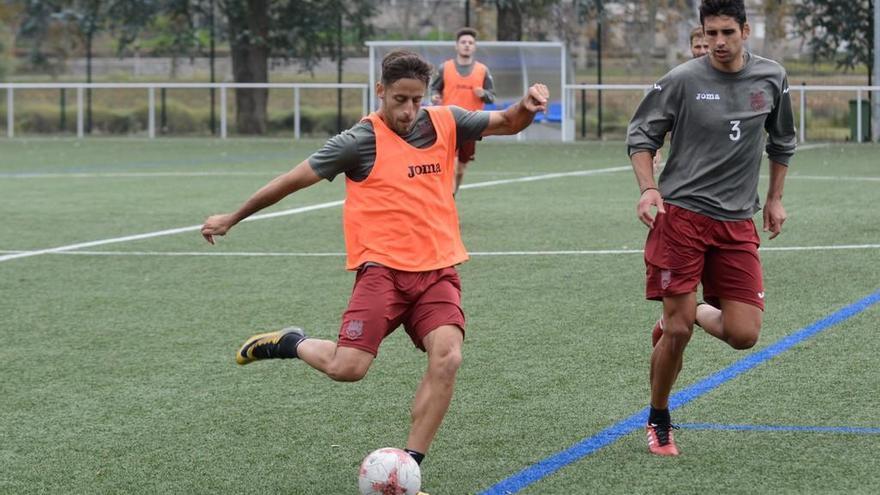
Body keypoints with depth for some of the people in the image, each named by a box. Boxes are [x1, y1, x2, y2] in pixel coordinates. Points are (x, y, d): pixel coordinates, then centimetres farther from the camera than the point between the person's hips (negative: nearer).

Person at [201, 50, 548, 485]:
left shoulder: (444, 123, 6)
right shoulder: (360, 141, -6)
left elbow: (506, 124, 17)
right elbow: (294, 180, 2)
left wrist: (526, 107, -7)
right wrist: (231, 219, 9)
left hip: (438, 269, 3)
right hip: (384, 267, -3)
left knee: (446, 359, -19)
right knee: (346, 368, -17)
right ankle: (290, 344, 18)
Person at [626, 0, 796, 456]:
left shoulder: (771, 78, 5)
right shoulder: (682, 80, -6)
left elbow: (782, 141, 21)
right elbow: (640, 135, 2)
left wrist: (774, 198, 21)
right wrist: (648, 188, -12)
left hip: (737, 223, 3)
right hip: (680, 215, -3)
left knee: (743, 335, -6)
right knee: (677, 331, -6)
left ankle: (692, 314, 27)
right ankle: (658, 421, 16)